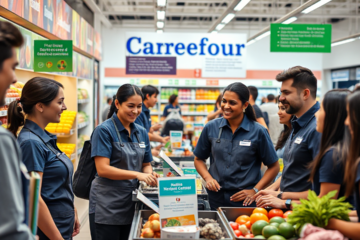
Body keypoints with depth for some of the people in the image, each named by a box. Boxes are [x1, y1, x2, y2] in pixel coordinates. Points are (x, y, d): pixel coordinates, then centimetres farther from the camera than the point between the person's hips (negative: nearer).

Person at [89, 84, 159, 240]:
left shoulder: (142, 132, 8)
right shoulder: (104, 130, -11)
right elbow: (102, 169, -18)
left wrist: (149, 174, -8)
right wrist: (137, 174, -26)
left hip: (131, 203, 6)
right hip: (106, 206, -6)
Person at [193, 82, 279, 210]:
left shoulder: (258, 131, -6)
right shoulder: (211, 128, 2)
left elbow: (273, 167, 0)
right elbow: (198, 159, 12)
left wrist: (254, 191, -9)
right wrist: (208, 178, -5)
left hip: (245, 200, -2)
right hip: (217, 198, 2)